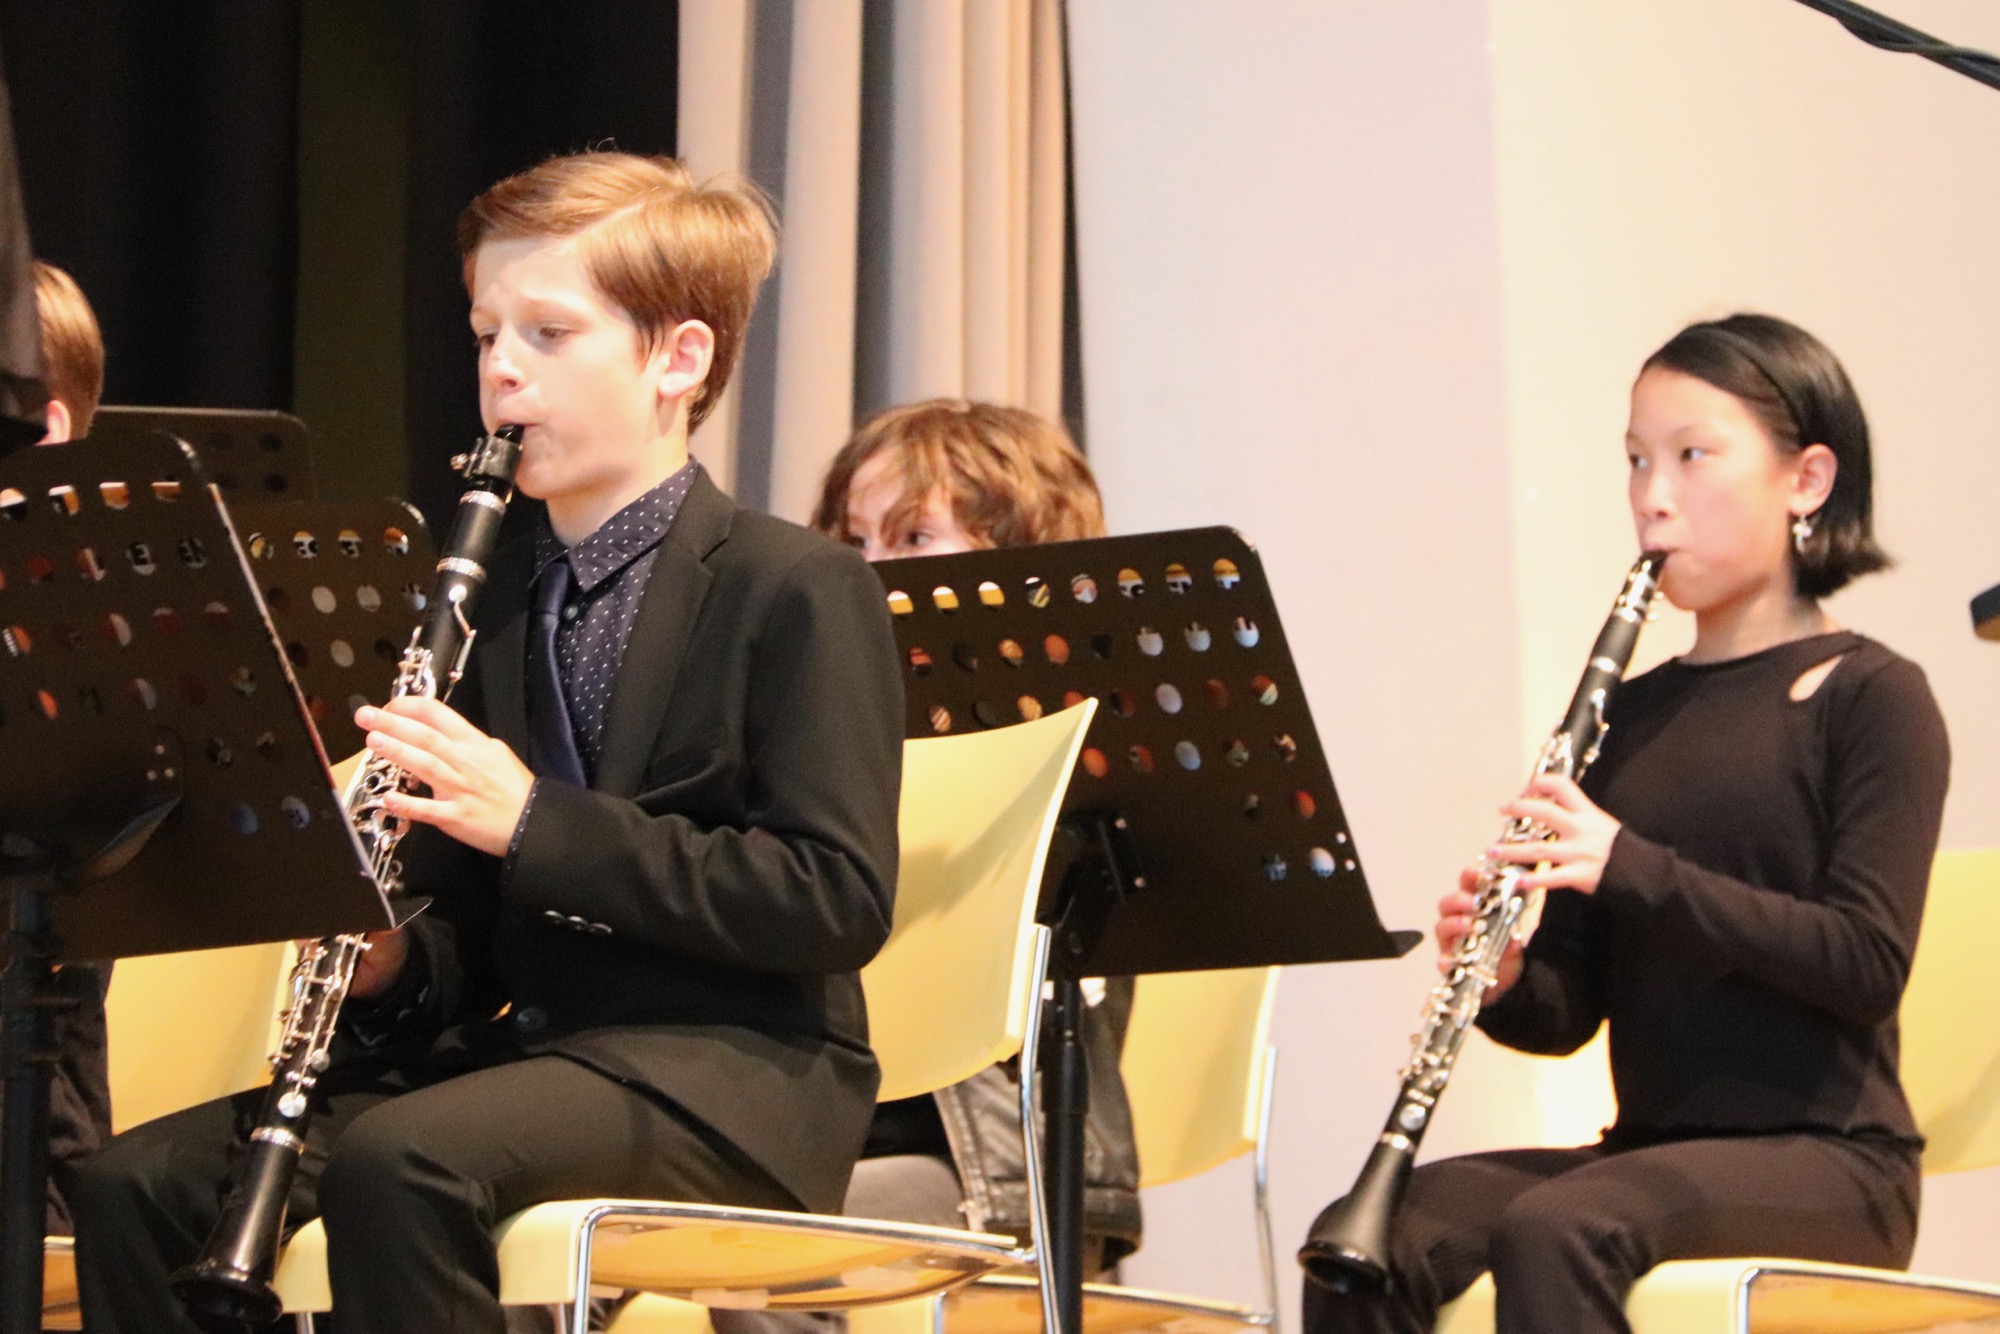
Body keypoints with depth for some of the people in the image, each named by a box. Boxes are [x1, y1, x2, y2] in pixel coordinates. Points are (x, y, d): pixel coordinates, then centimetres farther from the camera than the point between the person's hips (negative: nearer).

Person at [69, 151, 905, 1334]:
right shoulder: (498, 601, 17)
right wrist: (391, 966, -4)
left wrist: (533, 821, -20)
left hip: (736, 1071, -7)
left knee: (399, 1163, -34)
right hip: (530, 1044, 7)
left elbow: (839, 901, -16)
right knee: (139, 1184, -12)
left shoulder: (799, 591, -4)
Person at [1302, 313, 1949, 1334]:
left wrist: (1632, 866, -22)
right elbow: (1571, 1011, 13)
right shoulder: (1628, 714, 15)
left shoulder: (1869, 697, -2)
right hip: (1651, 1147, 6)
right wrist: (1502, 980, -11)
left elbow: (1868, 963, -15)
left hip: (1824, 1162, -5)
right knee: (1370, 1240, -20)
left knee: (1555, 1232, -34)